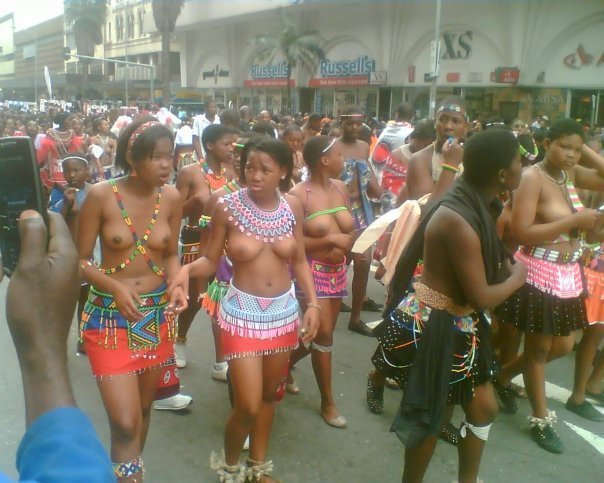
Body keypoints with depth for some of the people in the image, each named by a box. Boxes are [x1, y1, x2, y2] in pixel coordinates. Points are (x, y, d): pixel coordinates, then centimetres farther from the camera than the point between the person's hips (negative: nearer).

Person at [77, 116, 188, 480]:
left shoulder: (171, 197, -4)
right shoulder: (101, 195, -14)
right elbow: (80, 259, -7)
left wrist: (178, 285, -11)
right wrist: (116, 287, -24)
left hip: (158, 315, 4)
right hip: (109, 316, -4)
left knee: (144, 407, 20)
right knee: (125, 422, -9)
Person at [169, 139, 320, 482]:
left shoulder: (292, 206, -2)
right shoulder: (227, 207, -12)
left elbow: (299, 261, 6)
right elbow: (211, 261, -8)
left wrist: (313, 302, -3)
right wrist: (188, 268, -28)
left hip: (284, 309, 4)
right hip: (243, 311, -4)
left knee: (269, 394, 18)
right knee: (248, 405, -4)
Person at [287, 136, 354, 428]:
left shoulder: (341, 188, 5)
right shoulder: (298, 194, -16)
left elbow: (350, 231, 13)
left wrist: (343, 247, -6)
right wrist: (329, 240, -20)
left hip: (337, 270, 7)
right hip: (311, 270, -7)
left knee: (323, 333, 14)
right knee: (324, 334, -5)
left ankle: (285, 365, 42)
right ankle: (327, 401, 14)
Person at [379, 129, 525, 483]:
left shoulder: (473, 206, 3)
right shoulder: (460, 221, -29)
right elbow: (481, 297, -22)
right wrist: (518, 277, -7)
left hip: (456, 323, 10)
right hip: (432, 326, -10)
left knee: (484, 407, 22)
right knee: (432, 417, 10)